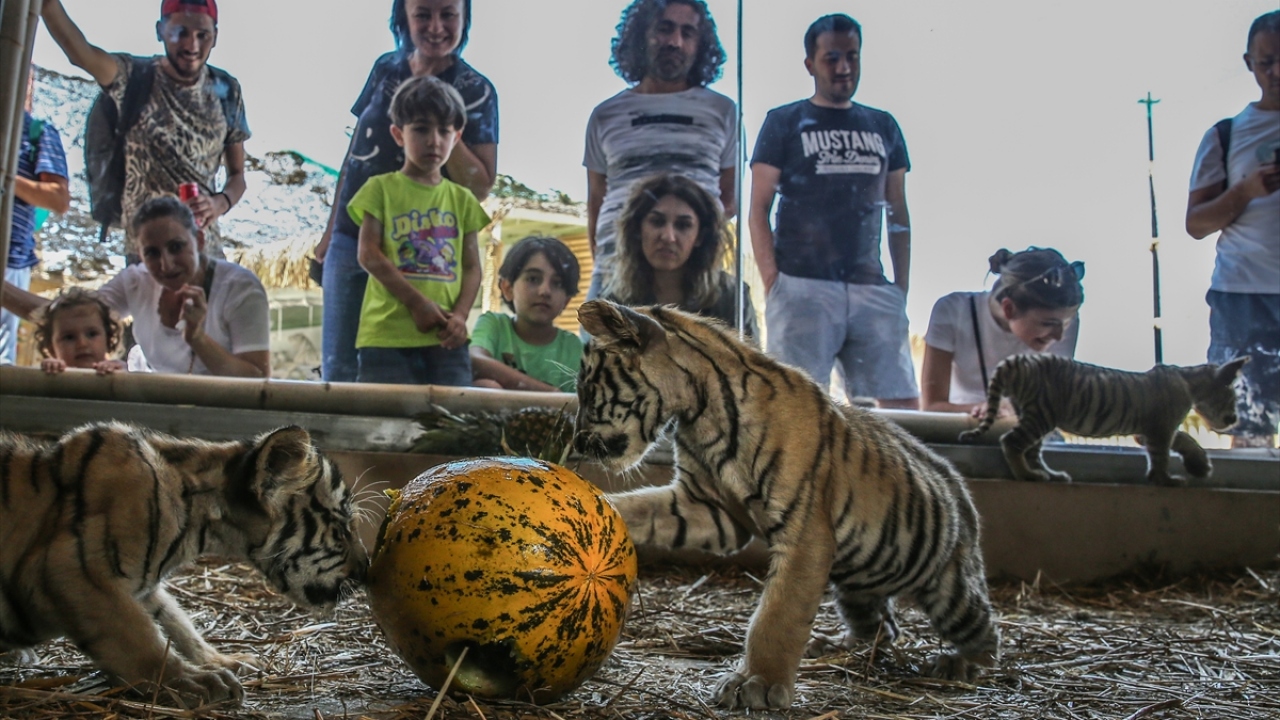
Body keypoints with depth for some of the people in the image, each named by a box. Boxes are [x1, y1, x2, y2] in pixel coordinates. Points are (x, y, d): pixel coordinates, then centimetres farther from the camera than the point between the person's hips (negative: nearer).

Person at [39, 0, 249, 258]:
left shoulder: (226, 91, 3)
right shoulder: (133, 78, -7)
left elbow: (237, 175, 8)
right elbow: (81, 53, -29)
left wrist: (220, 203, -14)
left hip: (207, 254, 3)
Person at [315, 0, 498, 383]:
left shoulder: (475, 91, -4)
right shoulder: (387, 68, 8)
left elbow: (480, 187, -10)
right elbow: (355, 150, 15)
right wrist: (331, 230, 16)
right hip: (350, 237, 4)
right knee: (336, 369, 6)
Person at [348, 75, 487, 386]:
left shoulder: (462, 199, 15)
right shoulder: (381, 189, 6)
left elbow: (472, 267, 10)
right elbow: (369, 255, -3)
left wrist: (459, 315, -7)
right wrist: (417, 302, -12)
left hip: (446, 338, 3)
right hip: (388, 335, -3)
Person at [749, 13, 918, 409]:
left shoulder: (883, 126, 18)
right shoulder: (784, 123, 8)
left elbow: (899, 215, 18)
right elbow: (759, 209, 2)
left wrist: (902, 288, 9)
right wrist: (772, 285, -8)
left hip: (873, 289, 4)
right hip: (802, 286, -3)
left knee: (904, 403, -2)